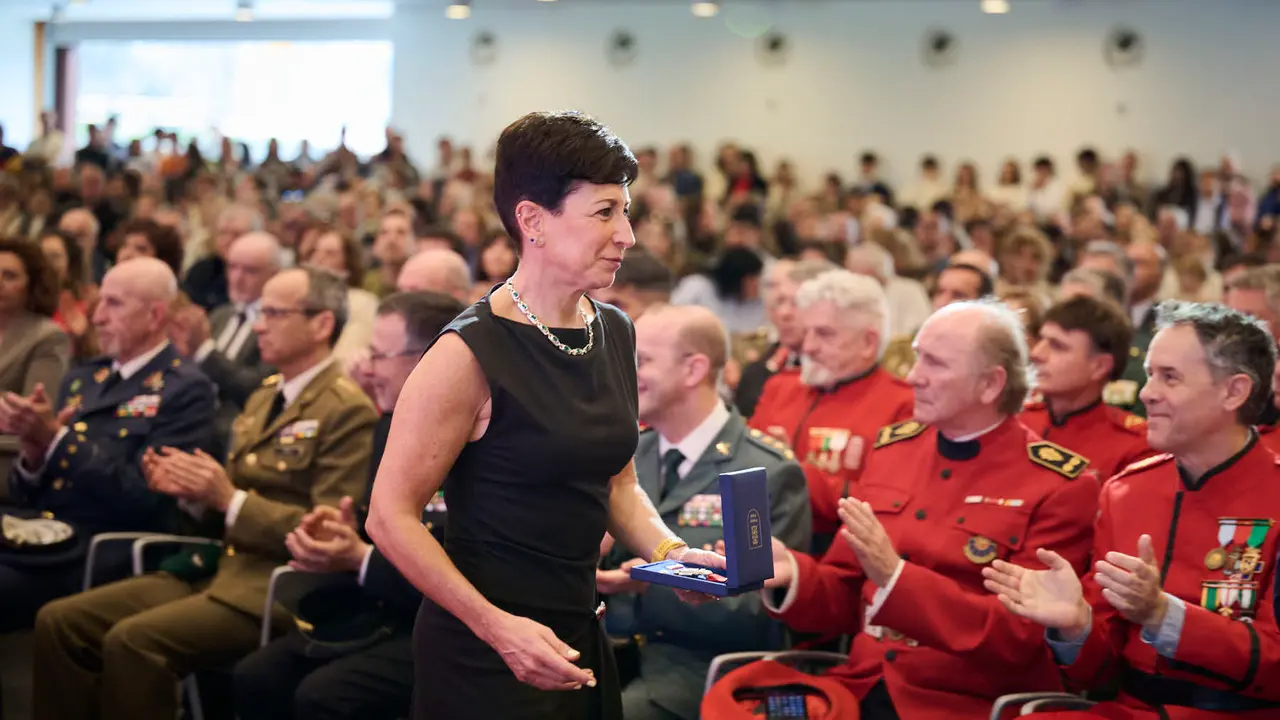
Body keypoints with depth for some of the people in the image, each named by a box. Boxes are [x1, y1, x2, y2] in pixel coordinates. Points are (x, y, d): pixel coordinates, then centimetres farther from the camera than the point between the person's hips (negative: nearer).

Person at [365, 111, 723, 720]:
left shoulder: (615, 333, 5)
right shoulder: (471, 354, -17)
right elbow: (391, 517, -16)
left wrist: (667, 551, 0)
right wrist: (497, 626, -22)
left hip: (580, 638, 7)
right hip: (484, 660, -7)